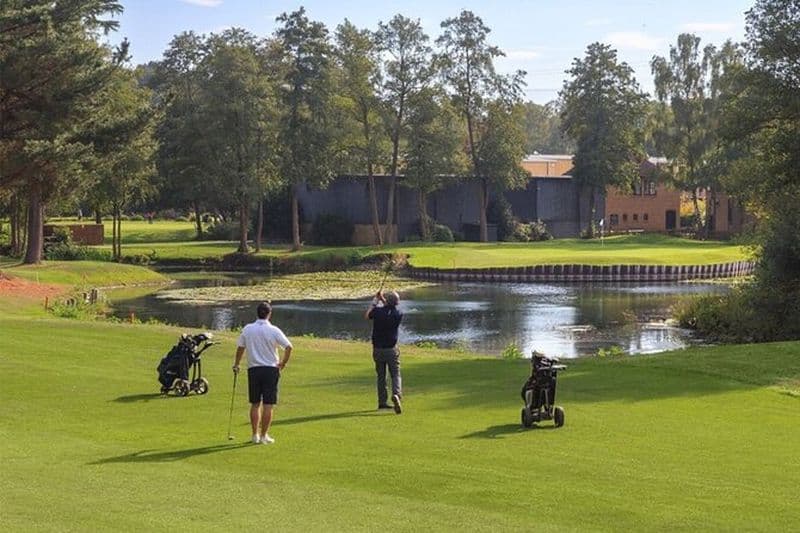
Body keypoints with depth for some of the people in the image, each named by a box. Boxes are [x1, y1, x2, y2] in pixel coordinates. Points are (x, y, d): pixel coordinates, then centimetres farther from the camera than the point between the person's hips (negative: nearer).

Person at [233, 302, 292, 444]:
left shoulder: (247, 329, 0)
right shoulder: (274, 331, -8)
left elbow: (240, 347, 6)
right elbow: (288, 347, -11)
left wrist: (236, 364, 20)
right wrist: (283, 362, 4)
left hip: (253, 370, 3)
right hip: (270, 369, -3)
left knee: (255, 404, 11)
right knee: (268, 405, 2)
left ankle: (255, 435, 12)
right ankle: (264, 435, 3)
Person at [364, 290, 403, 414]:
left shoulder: (378, 311, -12)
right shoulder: (398, 314, -9)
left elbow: (366, 316, 10)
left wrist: (375, 300, 18)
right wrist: (382, 300, 22)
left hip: (378, 349, 1)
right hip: (392, 349, -1)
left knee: (381, 376, 14)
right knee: (396, 375, 2)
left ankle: (382, 402, 18)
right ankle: (396, 394, -24)